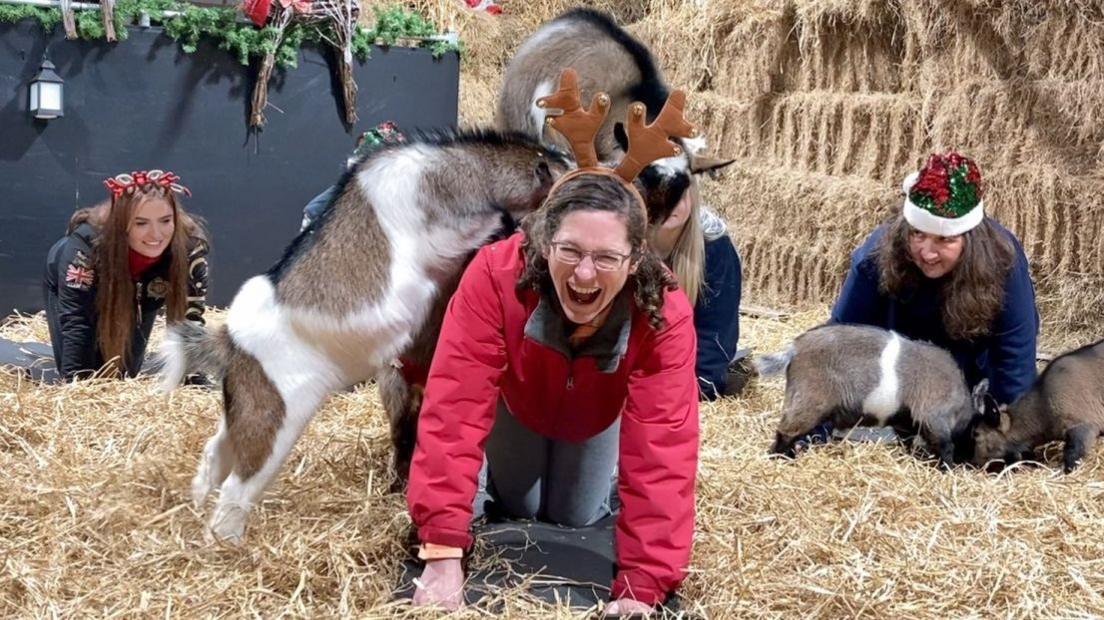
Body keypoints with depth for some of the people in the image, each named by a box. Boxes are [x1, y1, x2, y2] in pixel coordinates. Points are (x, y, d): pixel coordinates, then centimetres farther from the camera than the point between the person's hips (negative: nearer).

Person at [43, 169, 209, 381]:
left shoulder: (190, 246, -36)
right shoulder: (86, 243, -41)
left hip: (136, 301, 2)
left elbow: (189, 321, -30)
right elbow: (75, 321, -39)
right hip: (76, 288, -2)